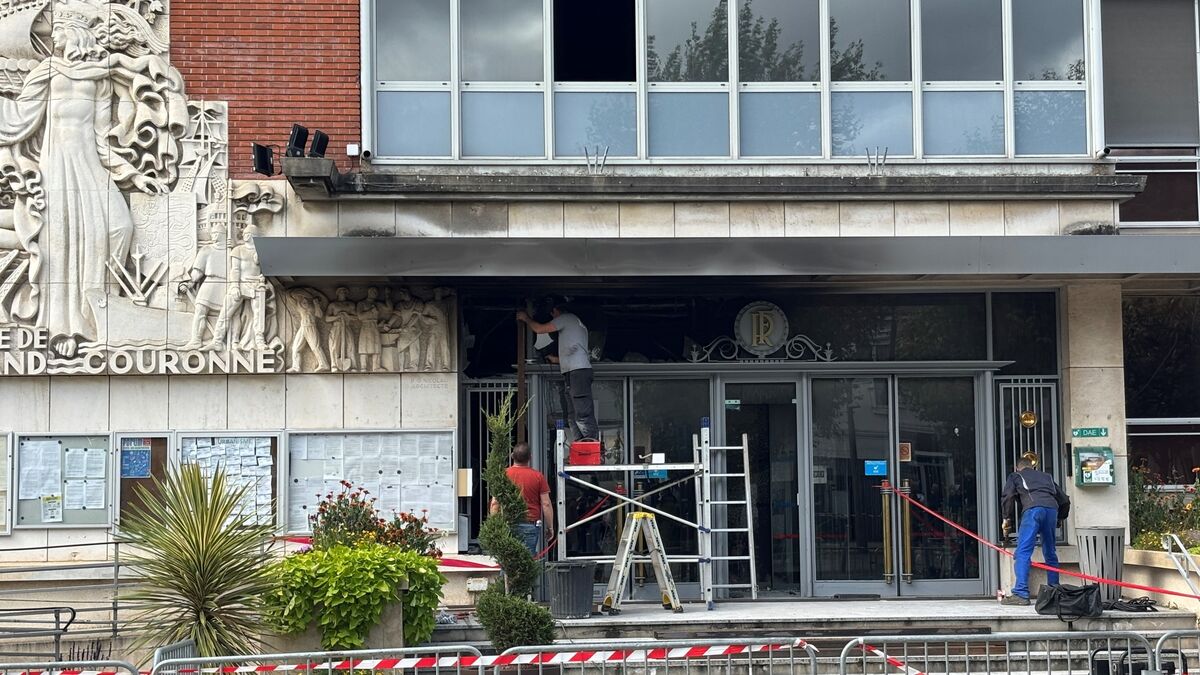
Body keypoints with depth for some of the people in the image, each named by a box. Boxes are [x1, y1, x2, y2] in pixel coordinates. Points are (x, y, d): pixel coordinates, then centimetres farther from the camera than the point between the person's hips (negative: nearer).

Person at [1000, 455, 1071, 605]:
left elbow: (1008, 496, 6)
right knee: (1050, 553, 17)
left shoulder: (1016, 476, 25)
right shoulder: (1046, 476, 36)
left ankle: (1021, 594, -19)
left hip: (1033, 509, -5)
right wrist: (1059, 518, 43)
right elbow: (1064, 500, 31)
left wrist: (1006, 517, 15)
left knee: (1023, 552, -9)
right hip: (1052, 508, 5)